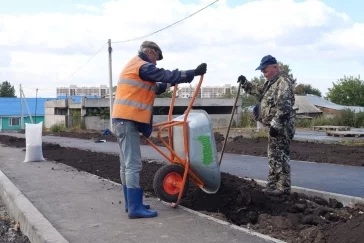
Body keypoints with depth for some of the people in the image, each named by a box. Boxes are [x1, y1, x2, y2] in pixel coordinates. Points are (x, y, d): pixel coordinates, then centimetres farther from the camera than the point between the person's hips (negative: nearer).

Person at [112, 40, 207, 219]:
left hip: (123, 119, 11)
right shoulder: (142, 66, -9)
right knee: (133, 165, -10)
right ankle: (135, 208, -8)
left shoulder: (134, 66, 23)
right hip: (128, 120, -11)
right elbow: (166, 75, -15)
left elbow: (151, 88, 30)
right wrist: (194, 73, -11)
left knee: (127, 164, 13)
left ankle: (131, 203, 21)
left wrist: (168, 85, 27)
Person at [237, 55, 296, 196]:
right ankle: (273, 186, 24)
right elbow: (259, 91, 33)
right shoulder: (272, 82, 19)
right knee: (274, 156, 15)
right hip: (275, 126, 11)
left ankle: (283, 188, -1)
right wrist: (245, 83, 18)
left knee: (279, 156, -7)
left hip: (281, 126, -11)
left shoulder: (283, 81, -15)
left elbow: (283, 106, -24)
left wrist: (275, 125, -27)